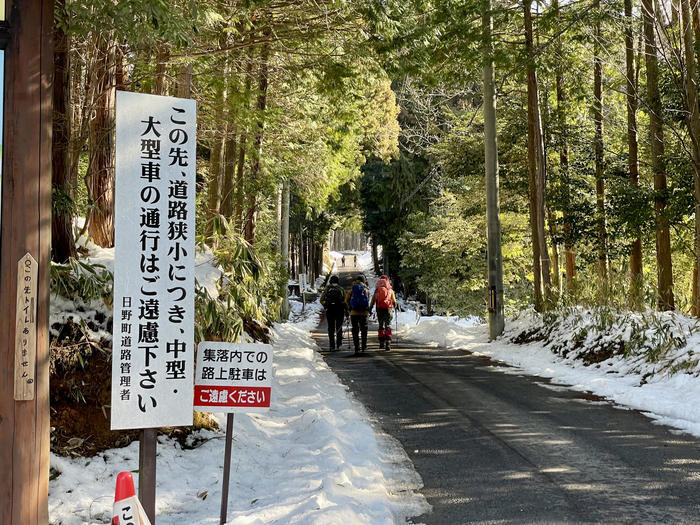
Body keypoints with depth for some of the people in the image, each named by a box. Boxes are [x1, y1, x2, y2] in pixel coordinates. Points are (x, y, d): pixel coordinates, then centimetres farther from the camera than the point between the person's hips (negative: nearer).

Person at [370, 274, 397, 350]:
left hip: (379, 309, 2)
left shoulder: (377, 290, 5)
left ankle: (382, 343, 20)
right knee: (388, 326, -4)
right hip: (388, 309, -2)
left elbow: (373, 300, -1)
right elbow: (394, 301, 10)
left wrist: (370, 309, 3)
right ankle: (388, 343, -19)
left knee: (381, 326, 17)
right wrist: (394, 306, 31)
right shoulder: (390, 290, 3)